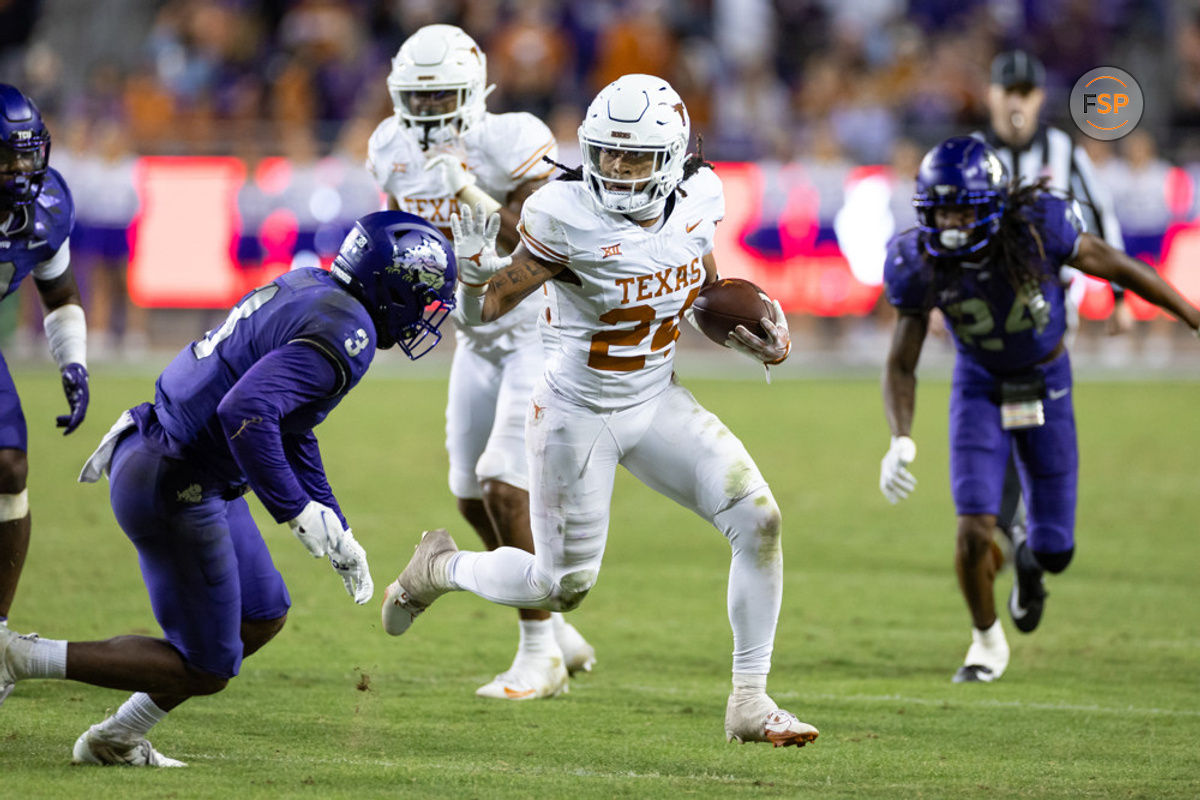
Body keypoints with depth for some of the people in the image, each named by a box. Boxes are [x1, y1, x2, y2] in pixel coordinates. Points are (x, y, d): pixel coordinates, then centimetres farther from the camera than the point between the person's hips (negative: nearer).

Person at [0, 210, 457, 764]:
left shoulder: (306, 290, 13)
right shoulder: (345, 334, -19)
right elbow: (247, 412, -32)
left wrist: (337, 534, 24)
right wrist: (298, 511, -24)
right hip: (175, 490, -10)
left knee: (264, 617, 21)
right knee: (205, 670, 2)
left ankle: (114, 740, 25)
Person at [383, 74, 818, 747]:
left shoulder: (698, 200, -8)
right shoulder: (568, 219, -24)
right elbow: (488, 308, -16)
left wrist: (761, 336, -2)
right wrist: (475, 264, -37)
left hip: (658, 402, 4)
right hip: (577, 414, -4)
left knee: (759, 519, -14)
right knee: (561, 587, 7)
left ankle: (750, 702, -4)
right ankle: (441, 568, 39)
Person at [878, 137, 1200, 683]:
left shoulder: (1038, 228, -28)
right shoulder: (922, 266, -23)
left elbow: (1117, 267, -12)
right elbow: (901, 364, -15)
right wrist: (899, 441, -31)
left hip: (1046, 384, 0)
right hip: (980, 387, 0)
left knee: (1055, 547, 2)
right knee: (975, 530, -16)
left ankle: (1030, 563, 42)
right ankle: (986, 641, 10)